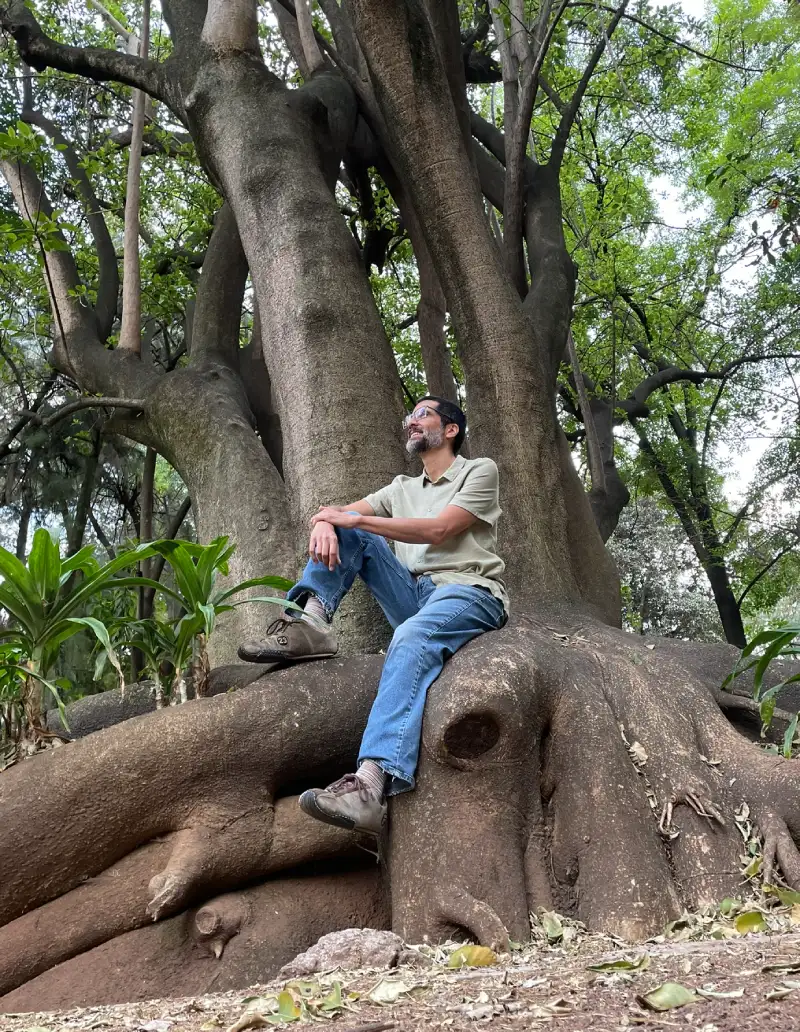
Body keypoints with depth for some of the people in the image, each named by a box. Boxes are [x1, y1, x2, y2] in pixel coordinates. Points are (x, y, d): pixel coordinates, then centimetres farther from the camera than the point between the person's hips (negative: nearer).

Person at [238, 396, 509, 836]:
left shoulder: (480, 471, 9)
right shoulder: (403, 487, 27)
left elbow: (439, 529, -8)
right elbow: (340, 511, 14)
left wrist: (353, 518, -9)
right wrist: (326, 522, -13)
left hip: (467, 592, -6)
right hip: (413, 596, 6)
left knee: (412, 639, -38)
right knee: (345, 529, -3)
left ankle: (371, 787, -57)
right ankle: (312, 622, -26)